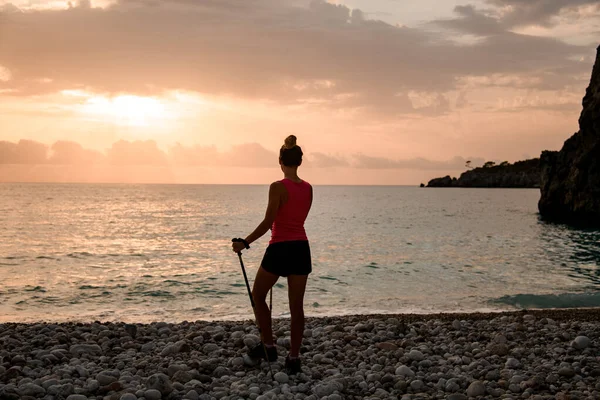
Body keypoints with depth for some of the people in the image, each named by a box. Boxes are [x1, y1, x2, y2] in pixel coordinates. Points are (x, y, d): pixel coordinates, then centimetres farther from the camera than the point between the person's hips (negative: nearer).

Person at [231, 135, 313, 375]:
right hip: (301, 248, 5)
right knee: (297, 306, 9)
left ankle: (268, 347, 18)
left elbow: (267, 223, -17)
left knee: (258, 296, 16)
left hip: (279, 249, -5)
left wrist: (245, 243, -8)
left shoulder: (278, 187, -13)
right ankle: (294, 358, 10)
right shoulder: (308, 189, 5)